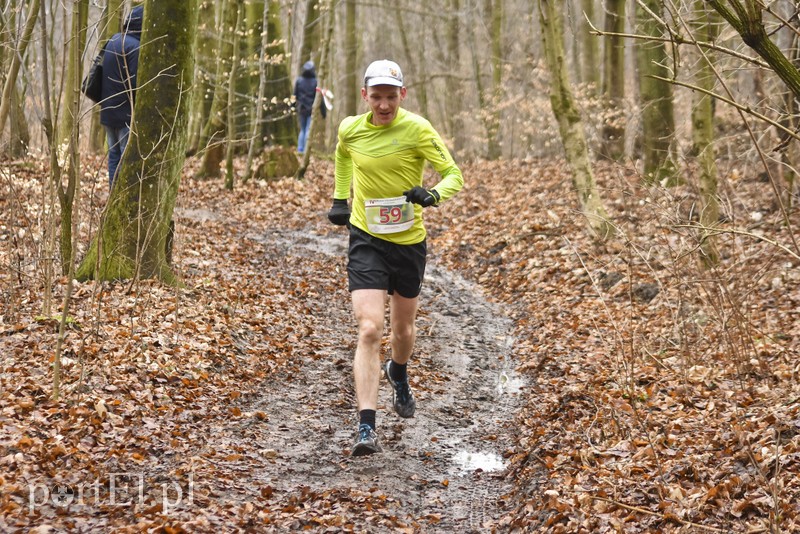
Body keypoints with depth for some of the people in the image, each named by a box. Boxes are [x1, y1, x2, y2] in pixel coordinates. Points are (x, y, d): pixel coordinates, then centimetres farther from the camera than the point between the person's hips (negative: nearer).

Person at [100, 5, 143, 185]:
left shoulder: (113, 40, 9)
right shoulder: (135, 48, -17)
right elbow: (136, 86, -18)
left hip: (108, 110, 8)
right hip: (126, 114, -8)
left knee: (114, 154, 13)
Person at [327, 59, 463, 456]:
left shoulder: (417, 130, -12)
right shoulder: (350, 129, -2)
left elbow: (454, 174, -12)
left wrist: (433, 194, -32)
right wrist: (340, 199, 17)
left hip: (409, 242, 0)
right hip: (366, 240, 0)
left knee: (403, 329, 18)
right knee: (369, 330, -17)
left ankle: (398, 374, 55)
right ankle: (366, 428, -19)